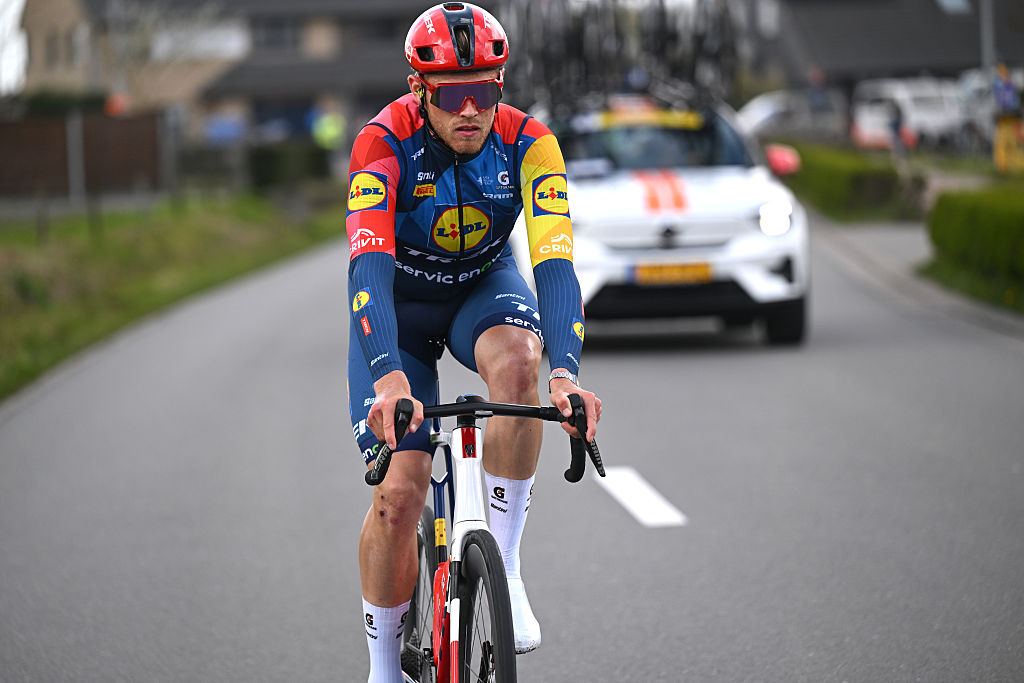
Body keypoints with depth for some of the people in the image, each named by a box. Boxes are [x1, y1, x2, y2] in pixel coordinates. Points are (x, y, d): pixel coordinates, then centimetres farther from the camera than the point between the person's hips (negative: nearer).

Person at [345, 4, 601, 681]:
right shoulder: (383, 144, -30)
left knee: (516, 365, -36)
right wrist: (388, 375, -57)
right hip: (400, 302, -1)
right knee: (399, 495, -13)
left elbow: (555, 265, -34)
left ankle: (502, 561, -21)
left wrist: (566, 373, -51)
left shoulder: (530, 146, -25)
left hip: (484, 288, 1)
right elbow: (369, 266, -42)